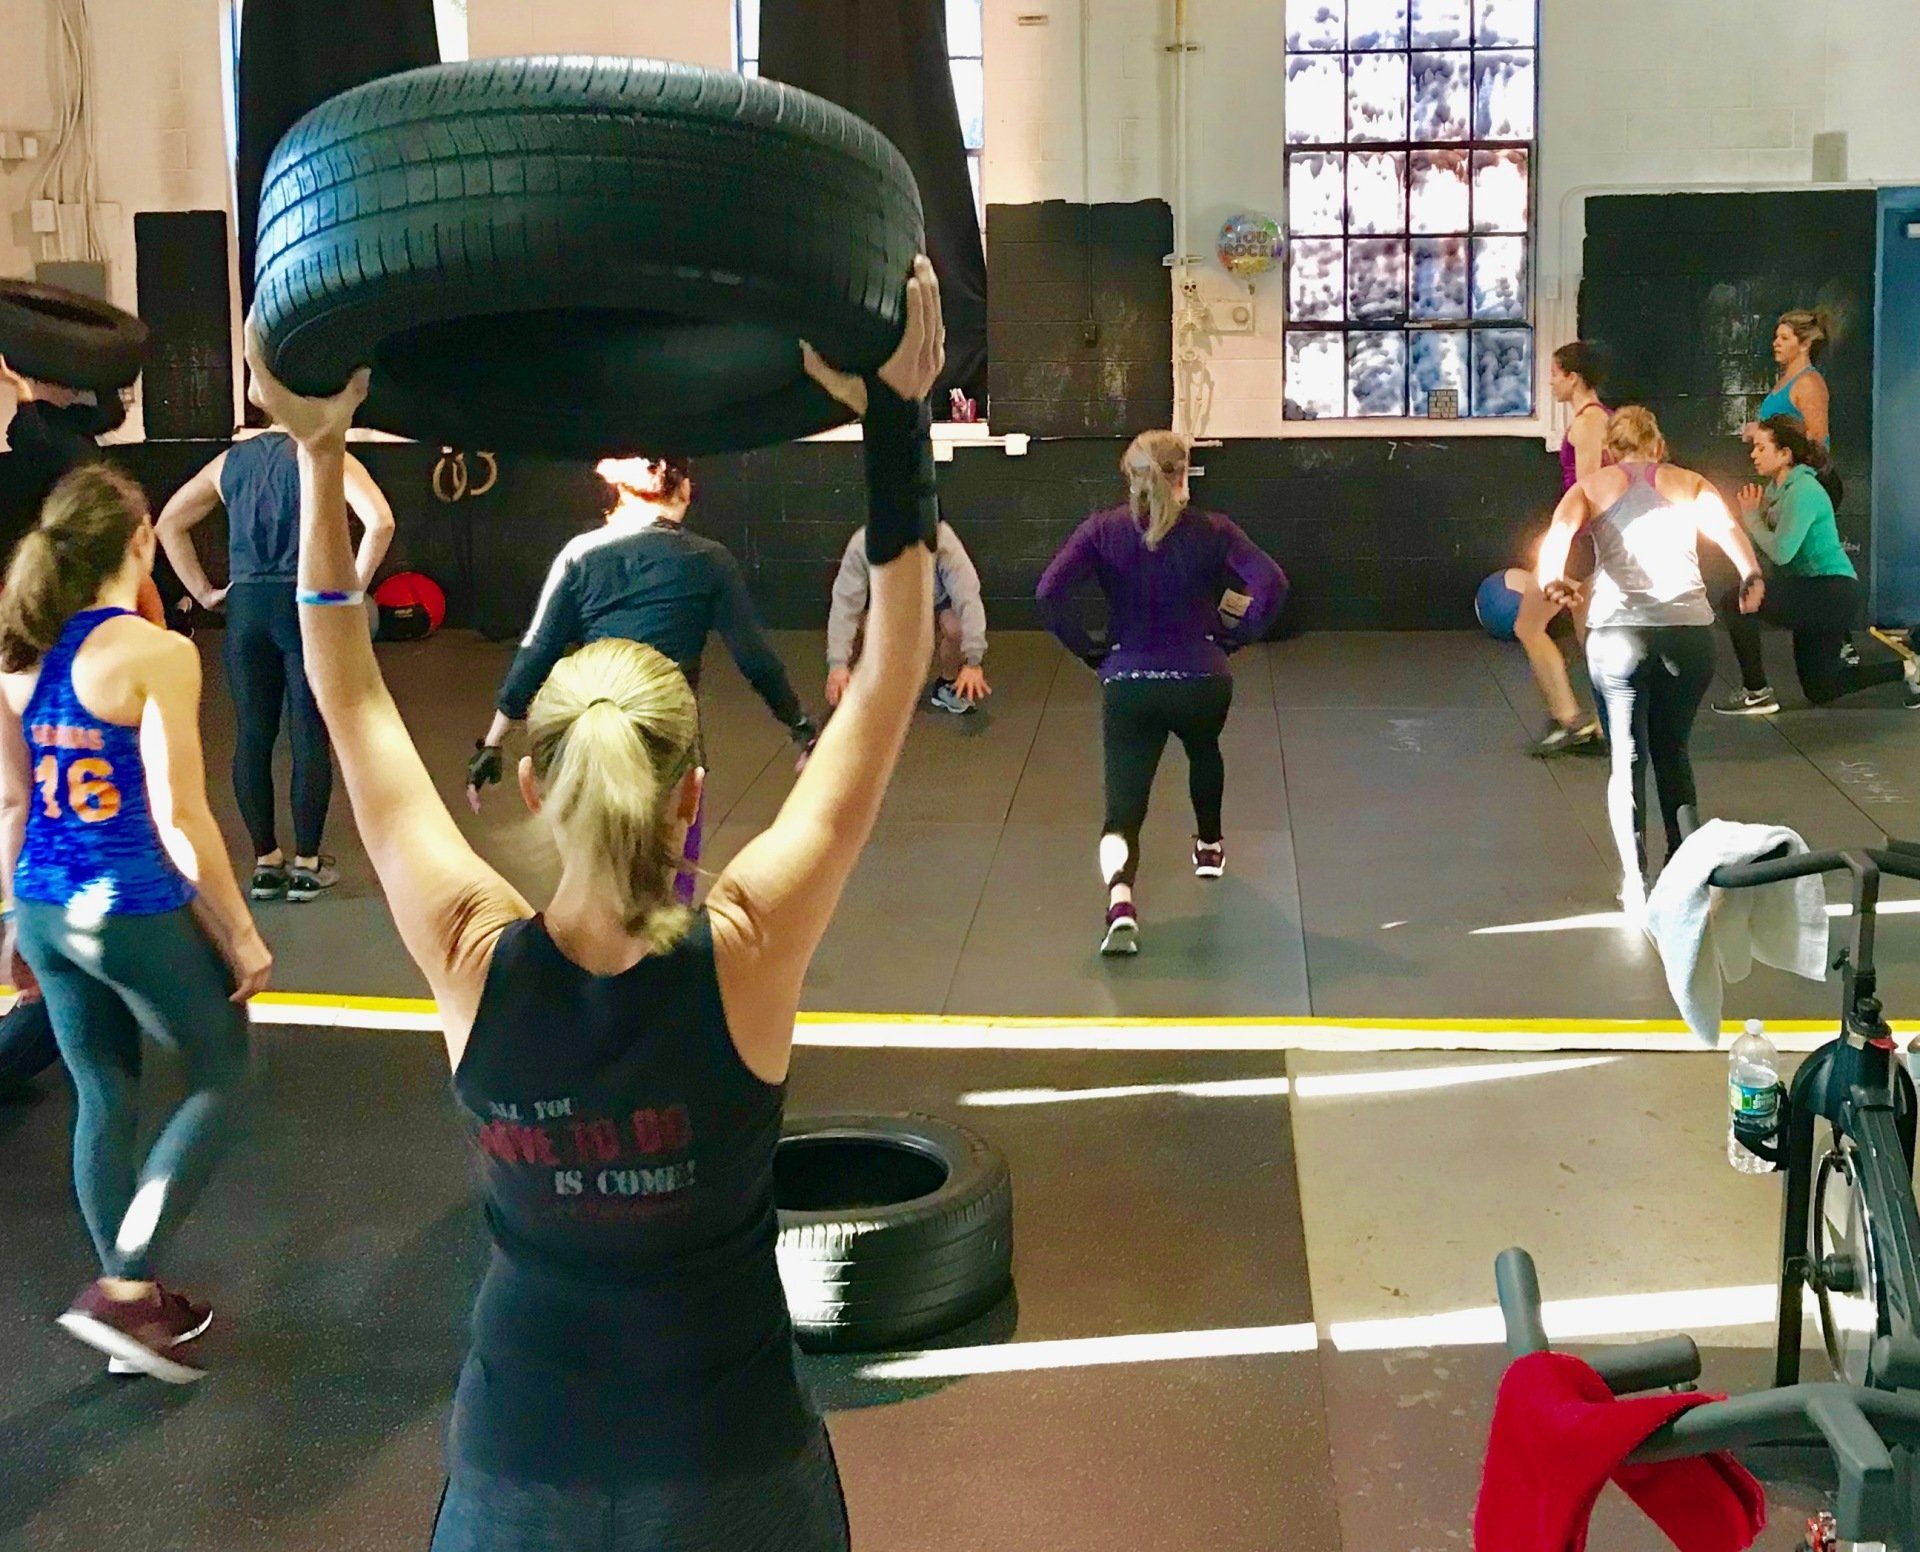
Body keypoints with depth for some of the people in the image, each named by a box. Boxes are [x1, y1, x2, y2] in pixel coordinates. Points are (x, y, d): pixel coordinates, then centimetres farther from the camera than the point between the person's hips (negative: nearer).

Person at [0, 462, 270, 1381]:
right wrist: (243, 935, -10)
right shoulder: (156, 654, -18)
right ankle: (121, 1289, 5)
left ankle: (131, 1299, 27)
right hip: (136, 911, -6)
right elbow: (179, 819, -19)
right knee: (222, 1081, 12)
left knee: (103, 1097, 18)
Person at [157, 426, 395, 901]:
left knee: (252, 737, 10)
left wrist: (203, 591, 13)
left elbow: (169, 523, 15)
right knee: (310, 738, 4)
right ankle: (306, 866, 10)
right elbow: (380, 521, -16)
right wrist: (354, 586, -7)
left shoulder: (230, 461, 13)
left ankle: (265, 862, 18)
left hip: (245, 609, 4)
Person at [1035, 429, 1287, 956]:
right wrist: (1237, 636, 0)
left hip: (1127, 684, -1)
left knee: (1124, 809, -1)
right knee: (1204, 751, 36)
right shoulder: (1211, 531, -2)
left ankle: (1120, 895, -29)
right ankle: (1209, 847, 52)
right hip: (1202, 680, 1)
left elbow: (1051, 592, -13)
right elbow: (1272, 583, -14)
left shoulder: (1102, 531, -1)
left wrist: (1090, 649, -2)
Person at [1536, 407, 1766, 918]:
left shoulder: (1592, 486, 17)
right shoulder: (1690, 483, 20)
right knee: (1672, 751, 21)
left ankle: (1636, 888, 5)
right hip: (1690, 631, 2)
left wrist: (1552, 581, -24)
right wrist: (1751, 576, -19)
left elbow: (1559, 531, -6)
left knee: (1628, 760, 10)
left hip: (1618, 633, -1)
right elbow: (1726, 526, -2)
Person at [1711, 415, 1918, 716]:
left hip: (1832, 593, -10)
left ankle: (1756, 693, -11)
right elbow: (1757, 545, 3)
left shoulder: (1802, 491, -20)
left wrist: (1752, 516, -16)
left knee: (1736, 603, -22)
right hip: (1811, 592, 10)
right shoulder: (1776, 487, 8)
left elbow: (1780, 552, -28)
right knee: (1820, 691, 18)